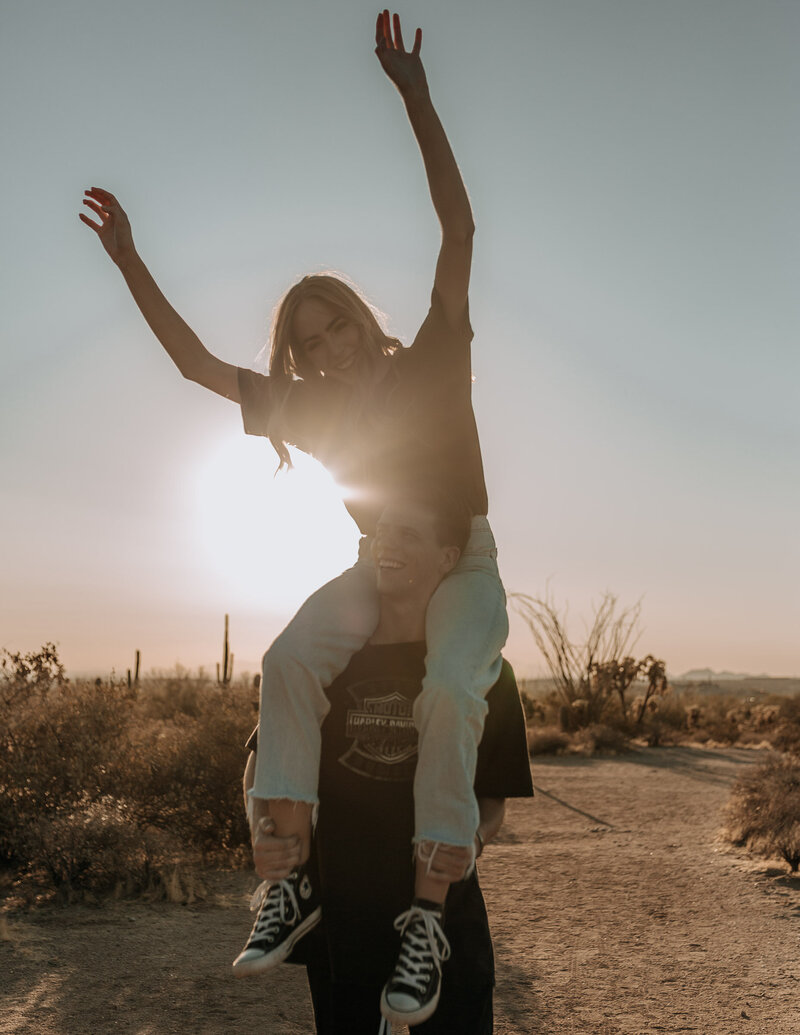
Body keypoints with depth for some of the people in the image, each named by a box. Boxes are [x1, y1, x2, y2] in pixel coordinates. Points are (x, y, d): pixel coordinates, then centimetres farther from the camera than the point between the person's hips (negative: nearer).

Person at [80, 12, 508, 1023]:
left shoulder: (431, 364, -6)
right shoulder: (309, 406, 5)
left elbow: (459, 231, -16)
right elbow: (196, 363, 8)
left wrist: (414, 97, -22)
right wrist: (128, 261, 3)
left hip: (463, 567, -3)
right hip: (377, 569, 4)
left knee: (448, 692, -32)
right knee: (289, 658, -27)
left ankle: (427, 919, -26)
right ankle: (297, 875, -27)